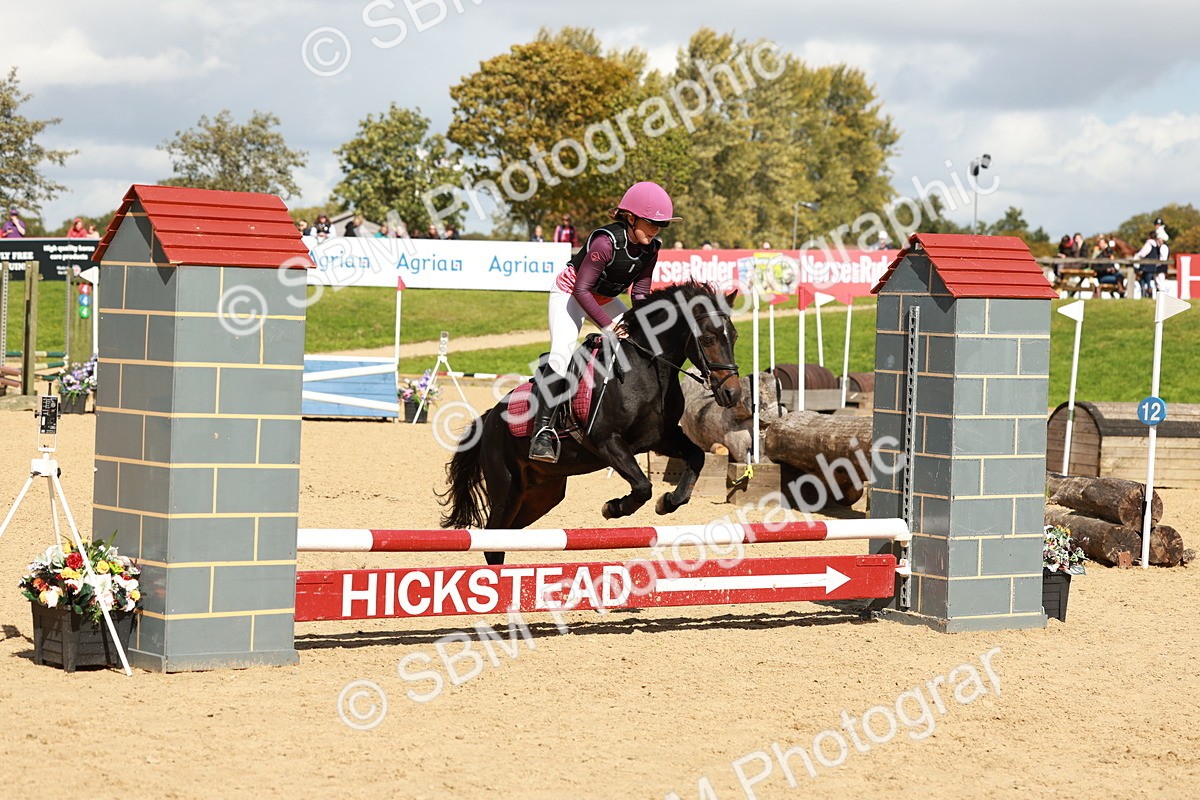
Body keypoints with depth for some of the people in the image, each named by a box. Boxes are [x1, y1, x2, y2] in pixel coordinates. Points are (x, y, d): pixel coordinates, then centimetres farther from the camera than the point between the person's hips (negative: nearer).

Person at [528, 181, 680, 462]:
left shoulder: (650, 248, -12)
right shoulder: (606, 241, -34)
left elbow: (640, 293, -5)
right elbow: (581, 290, -30)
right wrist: (607, 325, -32)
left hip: (605, 299, 8)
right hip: (570, 293, -8)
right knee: (561, 354, -24)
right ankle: (542, 431, -24)